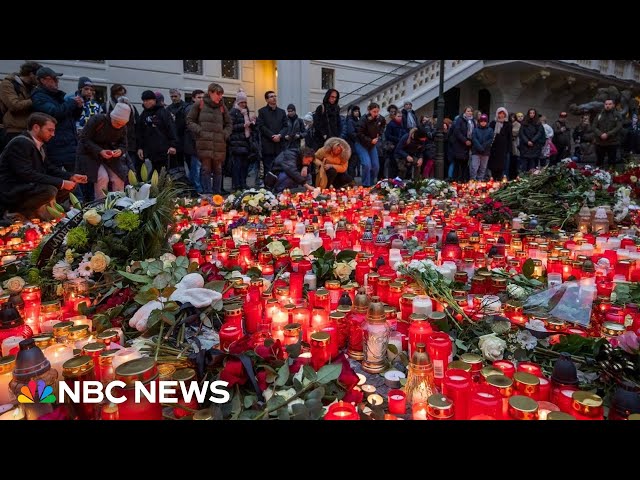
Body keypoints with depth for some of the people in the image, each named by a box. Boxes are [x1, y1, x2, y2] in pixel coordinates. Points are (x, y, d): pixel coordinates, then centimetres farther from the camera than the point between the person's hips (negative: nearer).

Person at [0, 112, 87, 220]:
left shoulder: (38, 144, 9)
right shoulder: (20, 143, -18)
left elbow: (49, 168, 14)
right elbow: (27, 175, -27)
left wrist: (71, 176, -2)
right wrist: (61, 183, -26)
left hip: (28, 187, 10)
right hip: (10, 193, -10)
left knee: (70, 185, 5)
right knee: (50, 190, -33)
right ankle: (20, 212, -7)